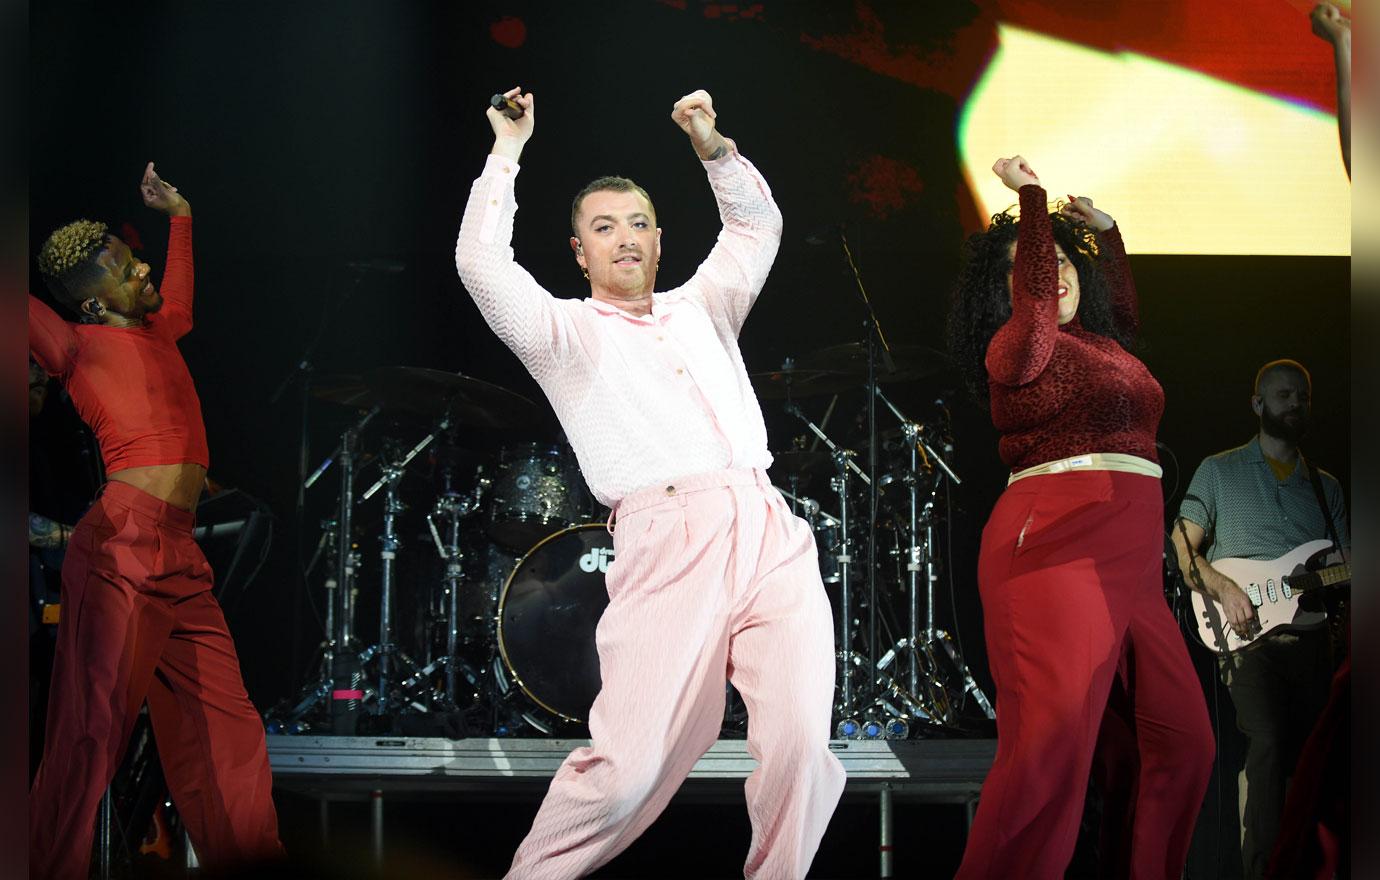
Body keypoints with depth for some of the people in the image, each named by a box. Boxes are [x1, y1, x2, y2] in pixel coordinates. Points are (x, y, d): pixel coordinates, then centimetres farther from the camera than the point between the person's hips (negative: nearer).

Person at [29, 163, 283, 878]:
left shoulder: (157, 333, 24)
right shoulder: (81, 345, 4)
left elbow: (180, 298, 46)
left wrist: (180, 215, 51)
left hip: (179, 558, 8)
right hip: (124, 544, -8)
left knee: (225, 725, 7)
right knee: (94, 730, -9)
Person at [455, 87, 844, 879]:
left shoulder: (700, 308, 29)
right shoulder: (568, 332, 14)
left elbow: (758, 225, 30)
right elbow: (482, 265, -1)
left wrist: (713, 147, 17)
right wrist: (508, 152, 5)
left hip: (772, 538, 4)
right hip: (669, 548, -4)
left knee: (801, 744, -14)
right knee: (631, 765, -14)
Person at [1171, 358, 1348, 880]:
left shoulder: (1326, 486, 22)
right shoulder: (1218, 471, 12)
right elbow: (1183, 548, 6)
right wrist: (1221, 587, -12)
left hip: (1311, 636, 4)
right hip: (1246, 634, -4)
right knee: (1270, 743, -25)